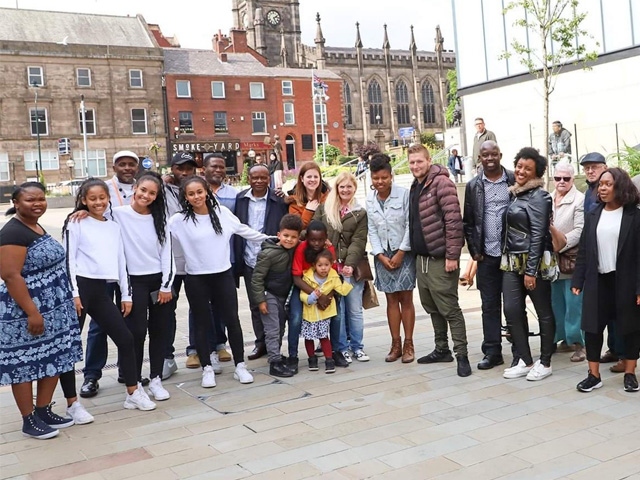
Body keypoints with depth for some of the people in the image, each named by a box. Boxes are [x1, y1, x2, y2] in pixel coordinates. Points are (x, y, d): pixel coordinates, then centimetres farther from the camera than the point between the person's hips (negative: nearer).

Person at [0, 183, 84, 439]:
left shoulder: (37, 227, 12)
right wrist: (32, 312, -23)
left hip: (53, 309, 9)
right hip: (26, 312, -9)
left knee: (54, 360, 13)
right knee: (26, 363, 3)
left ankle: (44, 411, 26)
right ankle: (29, 421, 14)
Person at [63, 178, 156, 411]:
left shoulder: (114, 227, 16)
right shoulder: (76, 223, 0)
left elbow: (121, 261, 17)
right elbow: (68, 259, -6)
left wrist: (126, 294, 14)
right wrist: (74, 293, -13)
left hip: (101, 289, 6)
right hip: (79, 287, -6)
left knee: (125, 338, 5)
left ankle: (134, 394, 16)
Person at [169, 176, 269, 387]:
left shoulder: (222, 213, 0)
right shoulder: (178, 220, -7)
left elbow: (244, 230, 10)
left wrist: (268, 239, 16)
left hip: (223, 275, 2)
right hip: (196, 279, -2)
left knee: (232, 320, 6)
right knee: (202, 324, 8)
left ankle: (240, 365, 18)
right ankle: (207, 369, 20)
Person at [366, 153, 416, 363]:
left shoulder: (403, 194, -8)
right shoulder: (370, 200, 5)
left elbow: (410, 225, -9)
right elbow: (372, 230, 5)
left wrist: (400, 253, -11)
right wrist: (381, 255, -4)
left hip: (404, 253, -3)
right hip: (383, 255, 4)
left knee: (406, 299, 1)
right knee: (391, 300, 7)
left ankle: (408, 344, 9)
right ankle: (396, 345, 13)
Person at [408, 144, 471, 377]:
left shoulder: (441, 182, -12)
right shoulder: (415, 186, 14)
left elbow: (454, 220, -18)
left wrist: (452, 255, -21)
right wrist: (414, 252, 15)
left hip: (440, 258, -9)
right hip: (421, 257, 9)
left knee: (449, 308, -4)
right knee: (432, 307, 16)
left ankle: (462, 355, 4)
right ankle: (441, 349, 27)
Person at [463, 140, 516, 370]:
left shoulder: (514, 180, 0)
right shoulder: (473, 186, 7)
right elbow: (468, 222, 8)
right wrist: (474, 251, 1)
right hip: (487, 256, 2)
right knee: (490, 305, 6)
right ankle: (492, 352, 14)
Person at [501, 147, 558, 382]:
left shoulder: (538, 196, -10)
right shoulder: (514, 194, 12)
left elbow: (537, 234, -15)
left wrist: (531, 271, -19)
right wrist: (506, 258, 11)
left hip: (534, 261, -7)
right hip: (512, 261, 7)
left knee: (544, 312, 5)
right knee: (512, 310, 3)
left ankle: (545, 363, 15)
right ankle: (525, 361, 14)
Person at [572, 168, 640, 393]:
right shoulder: (592, 215, 9)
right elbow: (583, 250, 8)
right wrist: (577, 280, 2)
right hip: (597, 280, 4)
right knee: (593, 327, 4)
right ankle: (594, 374, 13)